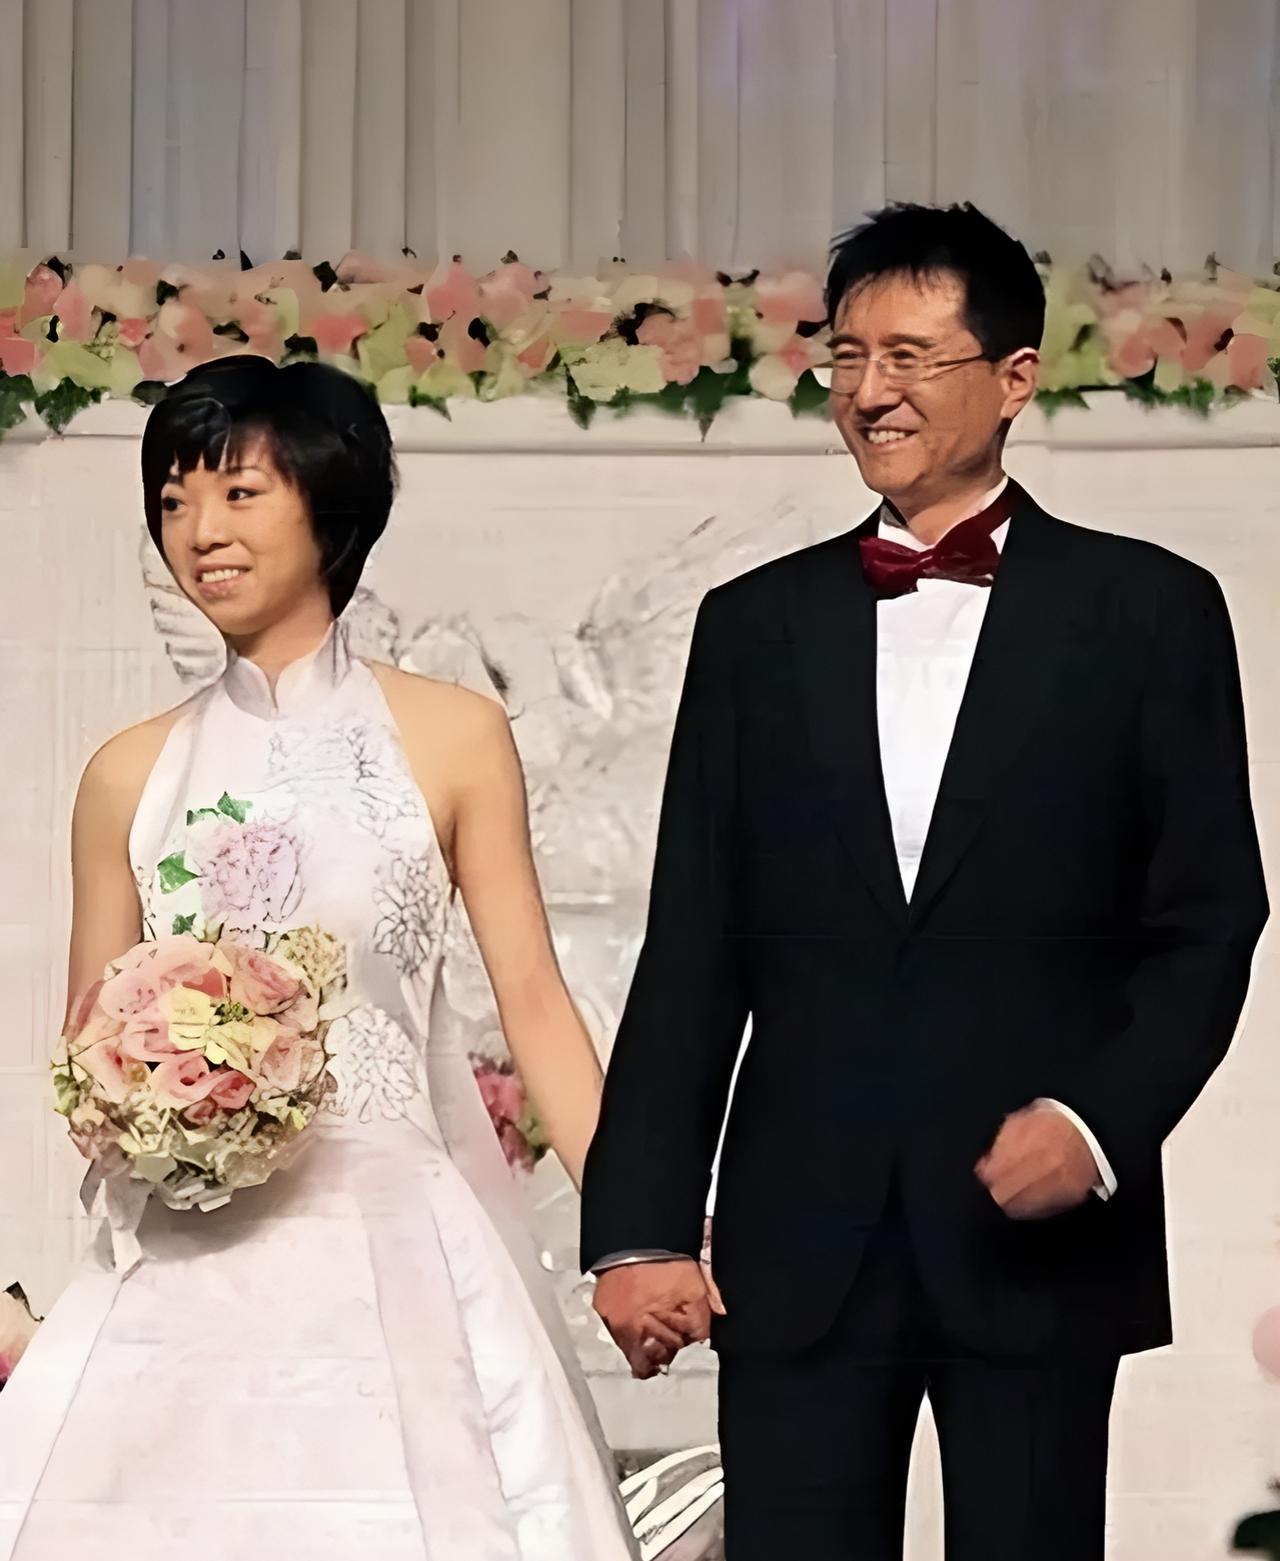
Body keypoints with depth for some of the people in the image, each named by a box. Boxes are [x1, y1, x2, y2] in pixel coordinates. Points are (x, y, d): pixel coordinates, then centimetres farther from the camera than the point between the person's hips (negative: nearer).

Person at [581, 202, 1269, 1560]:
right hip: (800, 1243, 2)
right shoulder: (756, 624, 10)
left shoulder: (1148, 611, 3)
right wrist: (639, 1224, 0)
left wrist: (1102, 1122, -15)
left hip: (1038, 1233, -2)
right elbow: (691, 953, 8)